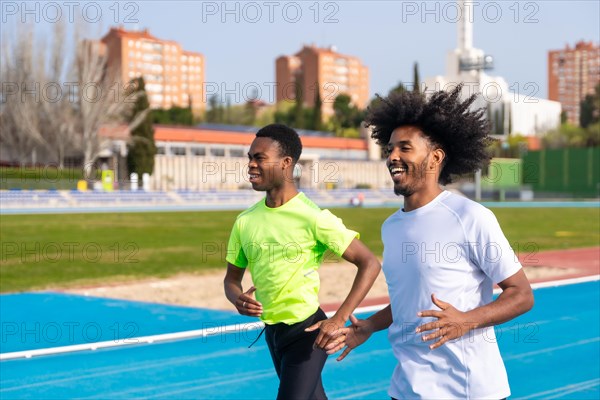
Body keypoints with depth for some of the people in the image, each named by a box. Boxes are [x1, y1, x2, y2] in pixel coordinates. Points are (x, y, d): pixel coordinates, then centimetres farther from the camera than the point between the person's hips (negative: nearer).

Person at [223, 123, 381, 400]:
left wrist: (338, 320, -23)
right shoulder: (245, 221, -1)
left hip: (307, 331, -6)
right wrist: (237, 299, -14)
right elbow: (232, 278, 10)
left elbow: (370, 264, -16)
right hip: (272, 332, 6)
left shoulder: (313, 217, -18)